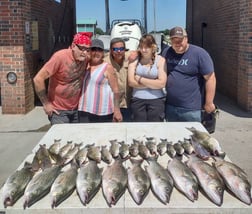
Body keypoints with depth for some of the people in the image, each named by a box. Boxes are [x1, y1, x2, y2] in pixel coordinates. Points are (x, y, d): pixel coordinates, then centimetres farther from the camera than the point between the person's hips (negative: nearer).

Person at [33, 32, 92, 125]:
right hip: (59, 111, -5)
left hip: (76, 109, 5)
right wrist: (46, 104, -14)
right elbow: (38, 79, -20)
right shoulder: (60, 57, -21)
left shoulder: (87, 58, -5)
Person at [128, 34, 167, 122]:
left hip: (156, 99, -1)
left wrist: (140, 79, -8)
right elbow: (131, 82, -5)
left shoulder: (160, 60, 0)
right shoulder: (134, 60, 5)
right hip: (138, 99, 2)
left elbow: (162, 83, -11)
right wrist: (153, 83, -8)